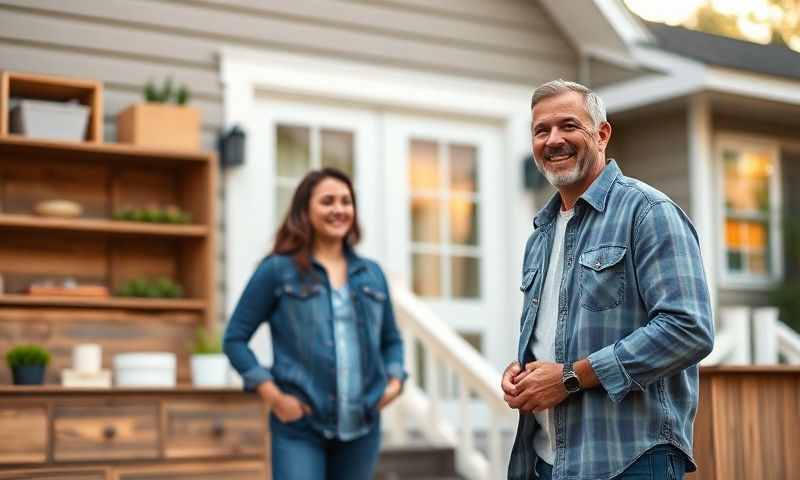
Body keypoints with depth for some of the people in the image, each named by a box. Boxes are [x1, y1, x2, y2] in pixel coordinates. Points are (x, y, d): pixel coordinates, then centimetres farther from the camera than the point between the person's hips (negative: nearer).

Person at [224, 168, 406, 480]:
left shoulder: (371, 274, 13)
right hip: (300, 428, -5)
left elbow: (391, 339, 23)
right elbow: (235, 339, -1)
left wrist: (394, 379, 4)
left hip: (362, 428, 5)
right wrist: (272, 395, -10)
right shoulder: (277, 270, -1)